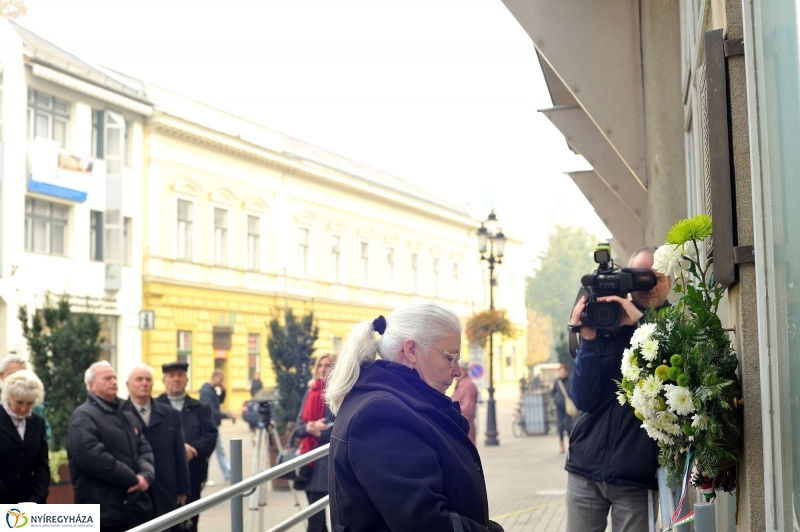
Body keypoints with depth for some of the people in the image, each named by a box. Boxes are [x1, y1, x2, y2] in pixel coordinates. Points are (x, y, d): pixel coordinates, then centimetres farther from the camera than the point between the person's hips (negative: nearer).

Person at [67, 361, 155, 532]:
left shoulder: (128, 416, 19)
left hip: (136, 507, 8)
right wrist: (133, 479, -16)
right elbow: (94, 458, -22)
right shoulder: (83, 417, -9)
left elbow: (145, 449, 14)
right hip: (104, 512, -8)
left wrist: (146, 475, -9)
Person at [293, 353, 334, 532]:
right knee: (316, 513, 12)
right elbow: (299, 426, 9)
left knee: (315, 514, -9)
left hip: (328, 459, -6)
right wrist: (309, 428, -12)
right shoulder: (310, 393, 12)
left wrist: (321, 429, -20)